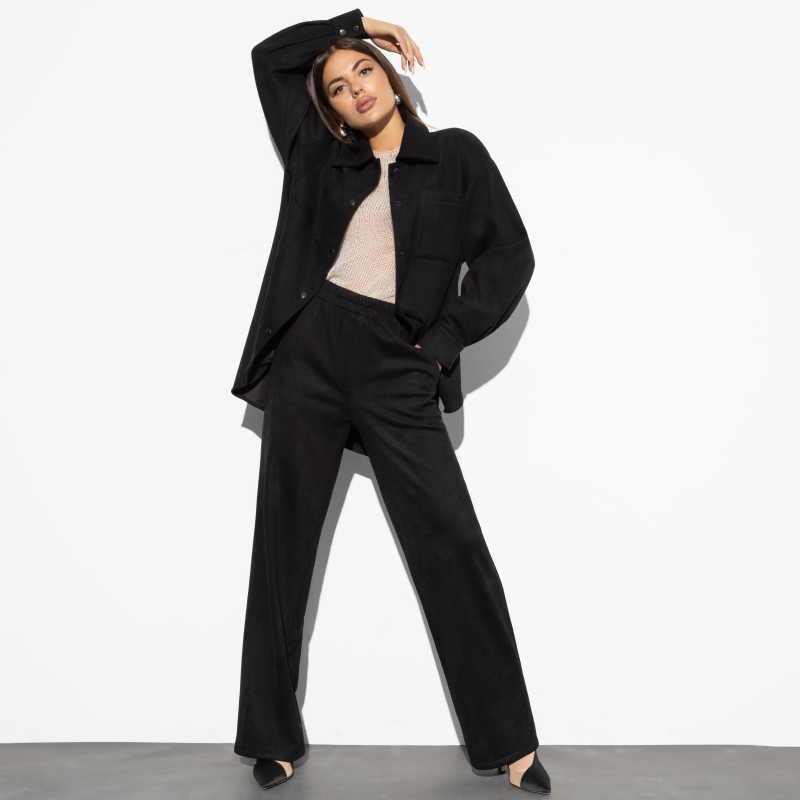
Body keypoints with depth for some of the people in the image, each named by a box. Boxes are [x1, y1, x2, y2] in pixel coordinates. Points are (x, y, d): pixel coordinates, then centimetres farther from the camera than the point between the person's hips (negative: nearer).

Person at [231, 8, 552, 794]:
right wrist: (356, 20, 22)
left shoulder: (455, 155, 9)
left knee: (451, 543, -6)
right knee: (283, 543, 4)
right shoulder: (321, 159, 15)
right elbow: (268, 56, 23)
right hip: (308, 354, 3)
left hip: (396, 368, -2)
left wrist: (444, 342, -4)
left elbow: (508, 256, 2)